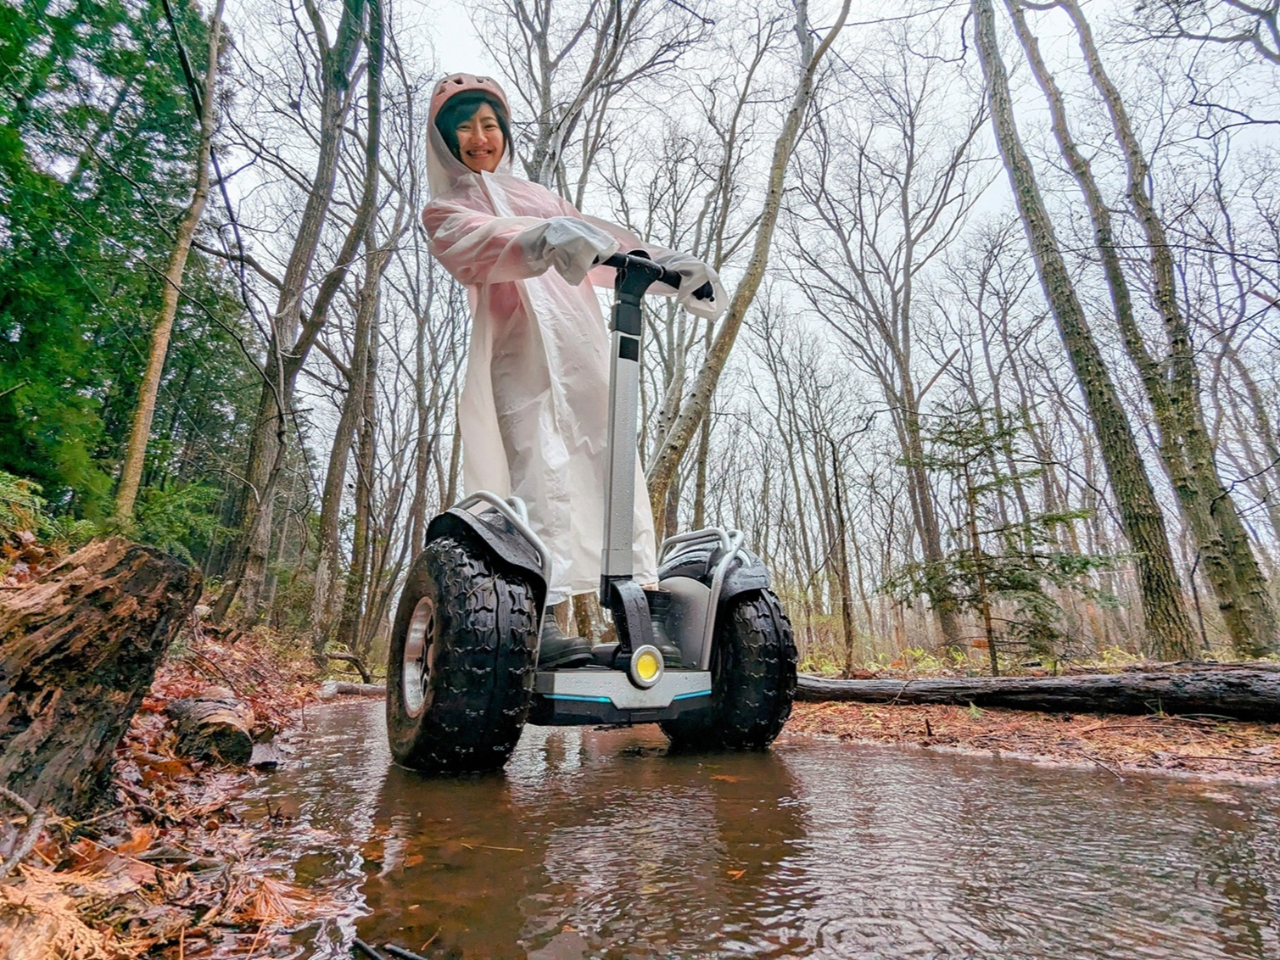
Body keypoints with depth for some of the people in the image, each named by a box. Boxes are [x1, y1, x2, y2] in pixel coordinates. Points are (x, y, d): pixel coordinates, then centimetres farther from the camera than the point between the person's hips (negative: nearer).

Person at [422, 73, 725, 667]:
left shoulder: (535, 196, 32)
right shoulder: (444, 213, 17)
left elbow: (598, 240, 16)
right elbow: (481, 242, -9)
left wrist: (666, 264, -2)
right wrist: (541, 239, -31)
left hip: (584, 344, 4)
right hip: (519, 349, -4)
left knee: (614, 467, -6)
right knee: (540, 471, -19)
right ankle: (538, 617, -21)